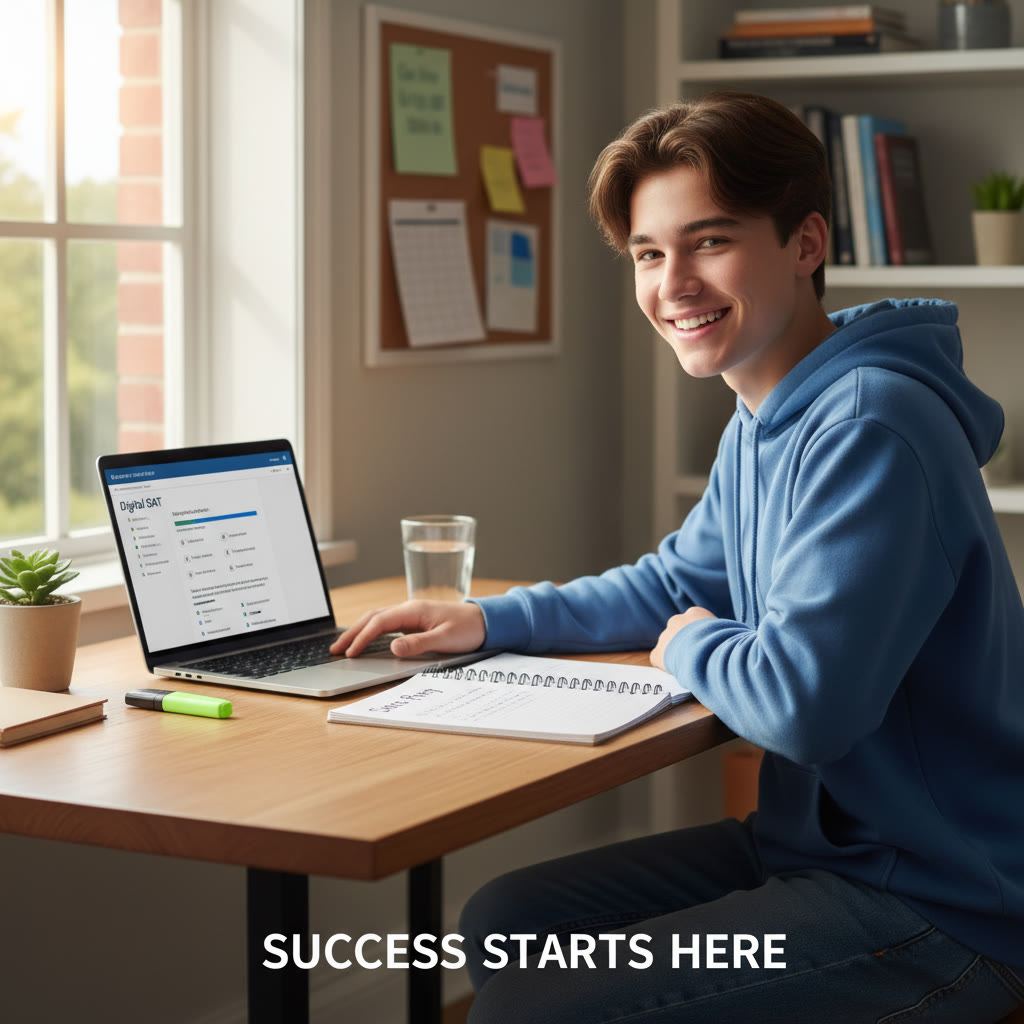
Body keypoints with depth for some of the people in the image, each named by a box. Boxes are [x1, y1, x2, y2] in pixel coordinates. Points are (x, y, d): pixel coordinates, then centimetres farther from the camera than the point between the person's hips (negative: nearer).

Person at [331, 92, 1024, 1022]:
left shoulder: (867, 430, -24)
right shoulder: (763, 423, 9)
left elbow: (805, 703, -30)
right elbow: (679, 583, 25)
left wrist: (693, 649, -8)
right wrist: (490, 620, 13)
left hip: (941, 904, -10)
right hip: (818, 839, 10)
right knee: (503, 926, 12)